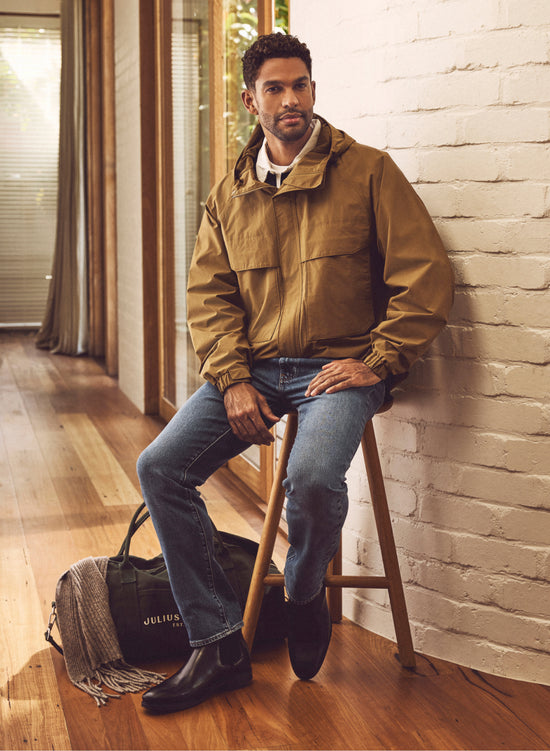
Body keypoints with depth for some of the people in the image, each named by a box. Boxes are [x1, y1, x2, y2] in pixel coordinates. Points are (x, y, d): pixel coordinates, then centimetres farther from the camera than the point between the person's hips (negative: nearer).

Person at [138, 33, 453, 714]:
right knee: (160, 467, -14)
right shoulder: (229, 195, 12)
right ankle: (219, 644, -3)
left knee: (312, 478, -34)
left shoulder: (367, 172, 0)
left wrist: (376, 362, -12)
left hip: (339, 366, -4)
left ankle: (305, 594, 2)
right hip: (251, 368, 5)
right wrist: (233, 381, -7)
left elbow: (426, 275, -4)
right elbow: (208, 295, 9)